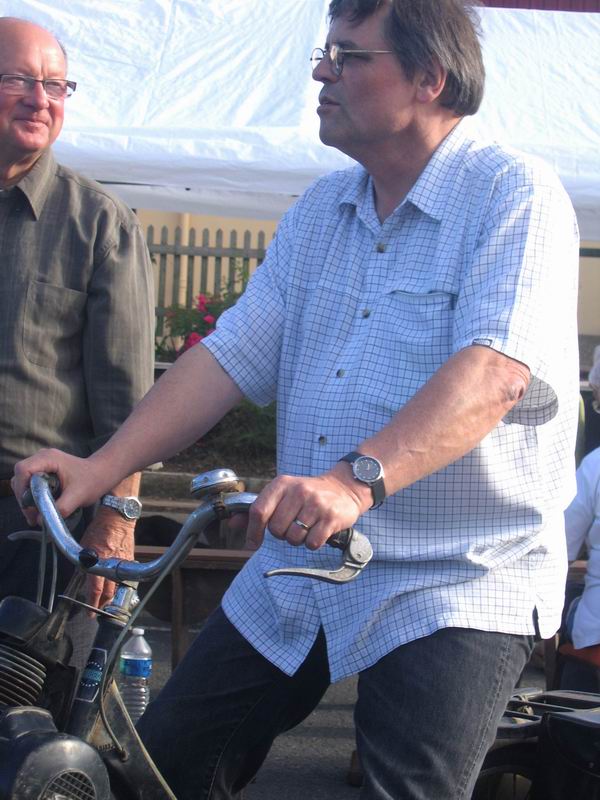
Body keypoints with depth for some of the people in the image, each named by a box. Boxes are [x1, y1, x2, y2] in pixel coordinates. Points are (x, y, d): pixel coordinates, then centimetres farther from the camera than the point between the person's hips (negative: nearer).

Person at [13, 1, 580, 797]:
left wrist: (356, 479, -39)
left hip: (457, 588, -7)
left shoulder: (514, 193, -11)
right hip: (299, 570, 7)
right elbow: (232, 354, 8)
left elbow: (495, 371, -26)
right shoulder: (321, 211, 12)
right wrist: (100, 468, -4)